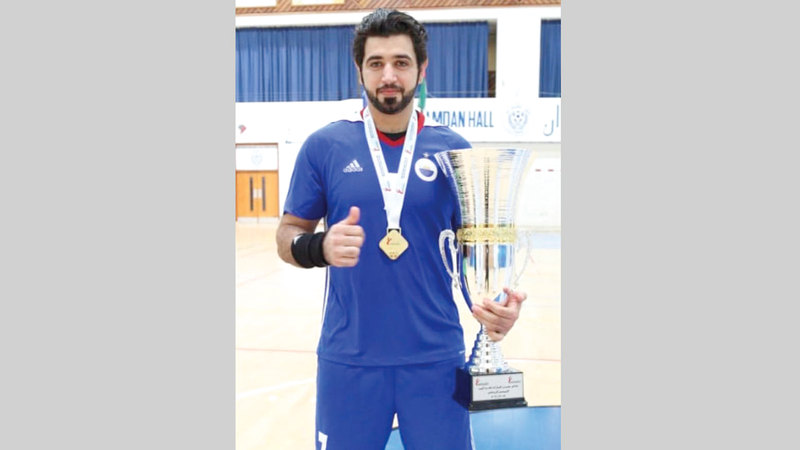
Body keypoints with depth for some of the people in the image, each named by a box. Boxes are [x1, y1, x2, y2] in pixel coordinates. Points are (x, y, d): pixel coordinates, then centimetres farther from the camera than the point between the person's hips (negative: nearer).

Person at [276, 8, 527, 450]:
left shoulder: (453, 149, 1)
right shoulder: (323, 146, -2)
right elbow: (288, 235, 4)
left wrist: (496, 301, -14)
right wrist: (320, 247, -19)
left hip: (436, 357, 1)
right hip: (348, 360, 0)